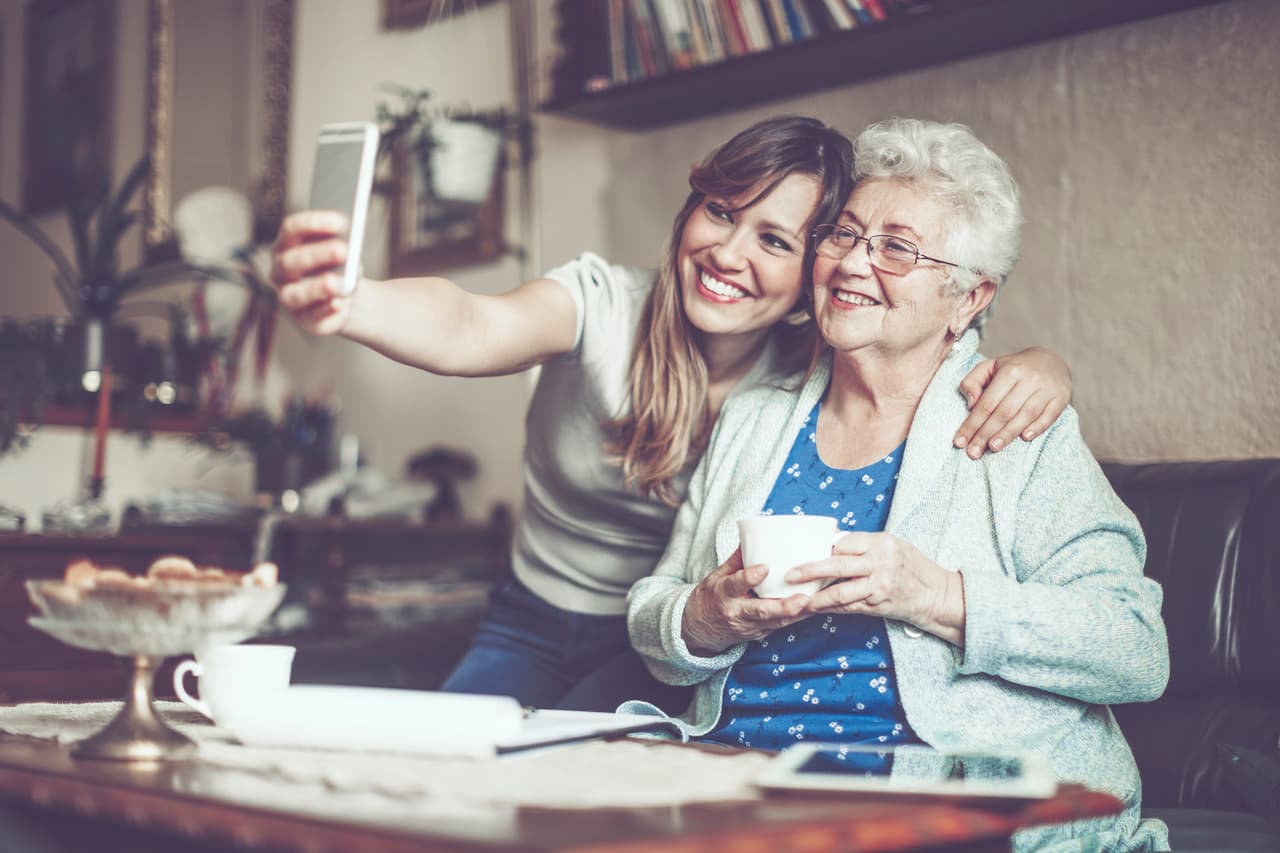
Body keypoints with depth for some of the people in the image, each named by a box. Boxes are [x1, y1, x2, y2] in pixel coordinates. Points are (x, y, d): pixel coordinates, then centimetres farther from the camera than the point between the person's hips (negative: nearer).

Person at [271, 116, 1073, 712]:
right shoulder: (603, 304, -18)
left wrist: (1037, 367, -35)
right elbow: (471, 330, -38)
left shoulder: (811, 378, -13)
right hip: (532, 623, 1)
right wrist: (346, 304, -61)